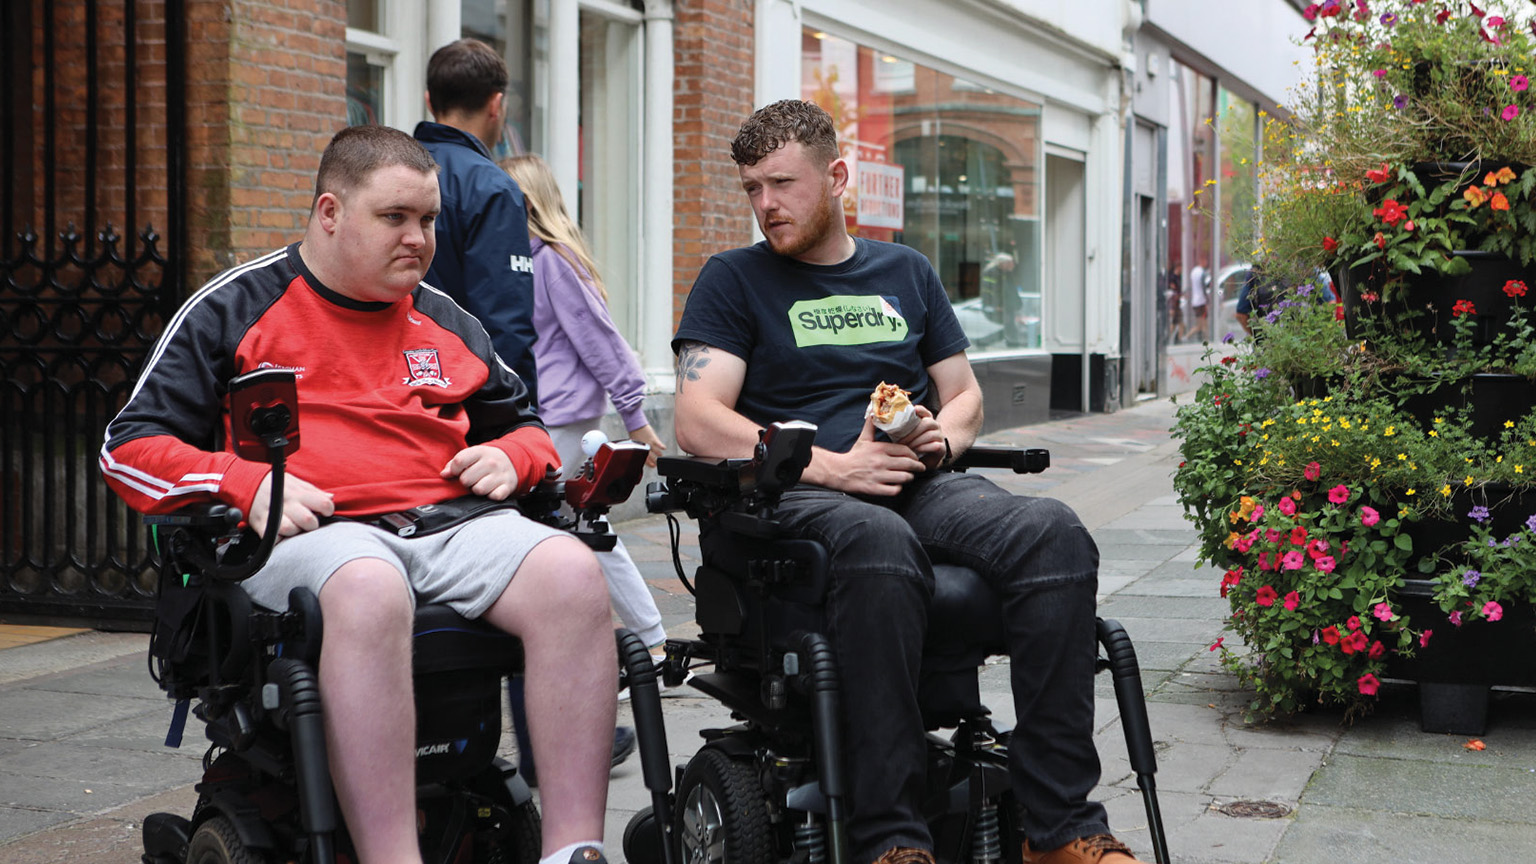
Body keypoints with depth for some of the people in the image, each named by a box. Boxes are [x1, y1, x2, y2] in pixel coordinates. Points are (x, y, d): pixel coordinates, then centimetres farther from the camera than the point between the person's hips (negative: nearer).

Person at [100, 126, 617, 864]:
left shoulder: (447, 323, 25)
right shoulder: (232, 309, 12)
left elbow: (527, 426, 36)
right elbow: (128, 446, 8)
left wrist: (511, 456, 10)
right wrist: (247, 485, -9)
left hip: (452, 525, 4)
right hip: (307, 534, -4)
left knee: (571, 572, -29)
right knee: (369, 591, -41)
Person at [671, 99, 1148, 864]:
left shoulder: (906, 271, 23)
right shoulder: (734, 279, 10)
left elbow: (965, 395, 25)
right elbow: (698, 422, -4)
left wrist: (941, 438, -1)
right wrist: (833, 466, -14)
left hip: (921, 485, 4)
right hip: (800, 494, -4)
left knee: (1053, 533, -27)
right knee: (880, 543, -40)